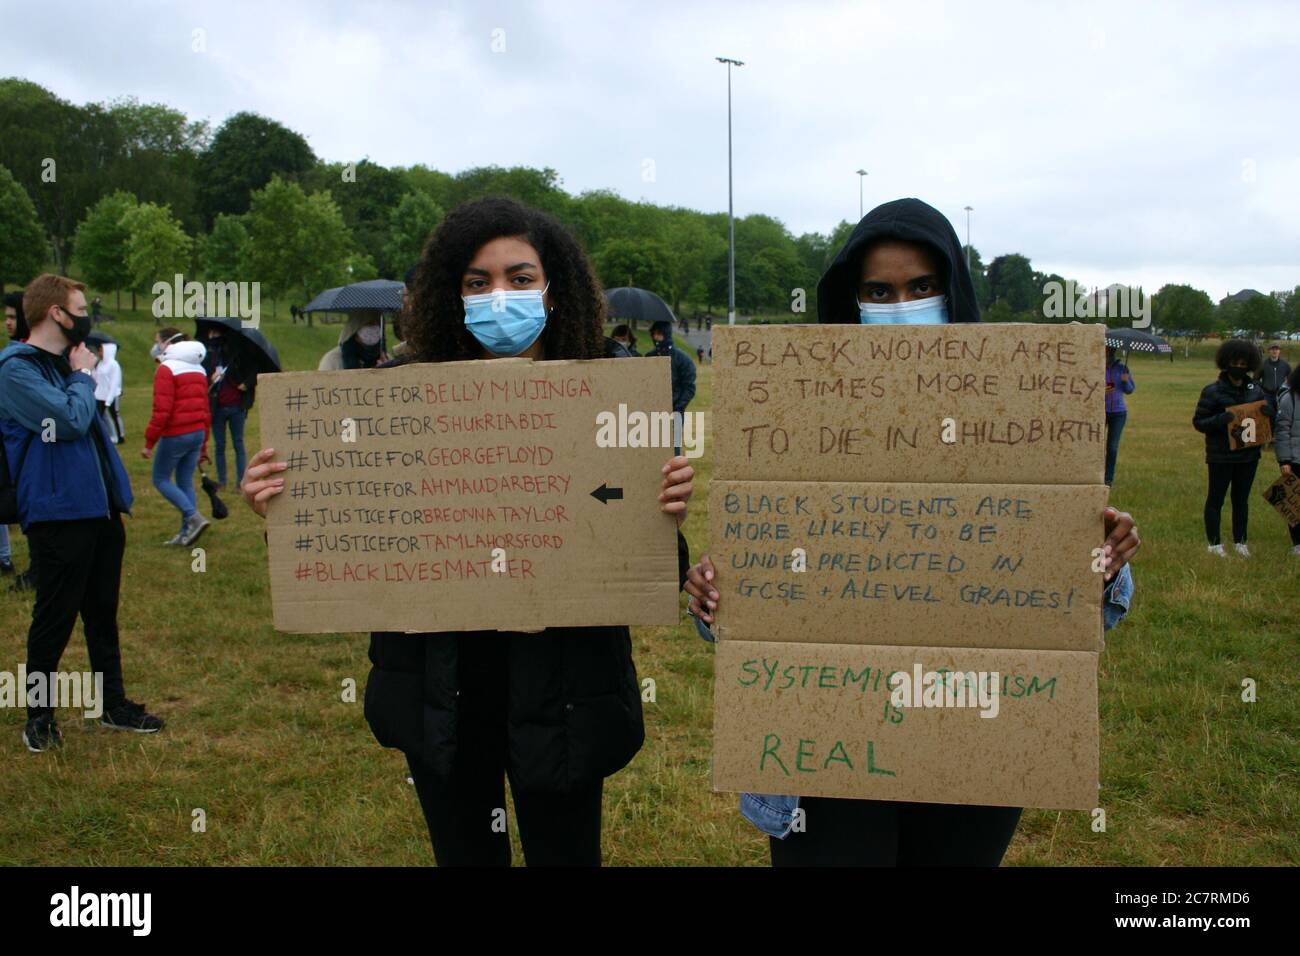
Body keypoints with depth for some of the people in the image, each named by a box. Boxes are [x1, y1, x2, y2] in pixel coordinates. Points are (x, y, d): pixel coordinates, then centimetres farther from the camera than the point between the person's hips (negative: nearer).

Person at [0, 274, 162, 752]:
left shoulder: (65, 363, 15)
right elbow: (71, 420, -23)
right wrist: (83, 377, -7)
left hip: (100, 509, 8)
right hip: (58, 512, -8)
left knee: (102, 613, 16)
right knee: (55, 618, 2)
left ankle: (114, 703, 26)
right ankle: (39, 715, 18)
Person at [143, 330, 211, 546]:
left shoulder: (166, 369, -10)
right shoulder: (198, 369, 14)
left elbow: (162, 411, -17)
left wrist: (149, 443, -12)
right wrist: (203, 445, 22)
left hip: (175, 435, -7)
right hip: (198, 432, 7)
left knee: (161, 479, 6)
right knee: (185, 482, 12)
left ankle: (194, 517, -9)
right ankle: (186, 532, 11)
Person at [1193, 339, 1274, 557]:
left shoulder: (1255, 390, 6)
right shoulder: (1212, 391, -8)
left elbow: (1268, 416, 15)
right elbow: (1198, 422, -8)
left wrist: (1270, 412, -10)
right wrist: (1219, 420, -27)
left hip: (1249, 455, 5)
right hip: (1221, 455, -5)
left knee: (1241, 499, 14)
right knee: (1216, 498, 3)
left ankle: (1240, 541, 25)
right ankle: (1215, 543, 12)